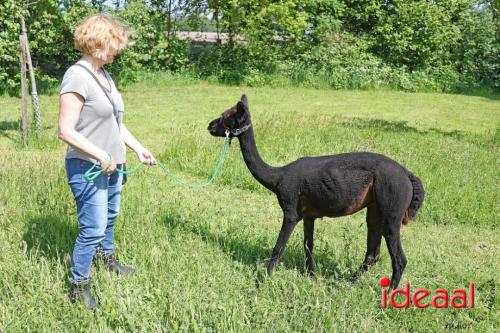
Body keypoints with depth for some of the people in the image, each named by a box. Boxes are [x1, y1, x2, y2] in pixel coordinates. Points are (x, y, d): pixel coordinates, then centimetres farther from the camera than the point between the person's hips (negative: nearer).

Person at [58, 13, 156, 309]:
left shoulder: (104, 75, 8)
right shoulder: (77, 77, -19)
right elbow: (66, 131, -21)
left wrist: (139, 148, 13)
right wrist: (100, 155, -21)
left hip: (112, 165, 9)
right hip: (88, 169, -9)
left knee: (110, 217, 23)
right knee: (93, 228, -4)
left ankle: (107, 257, 46)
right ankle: (78, 287, 11)